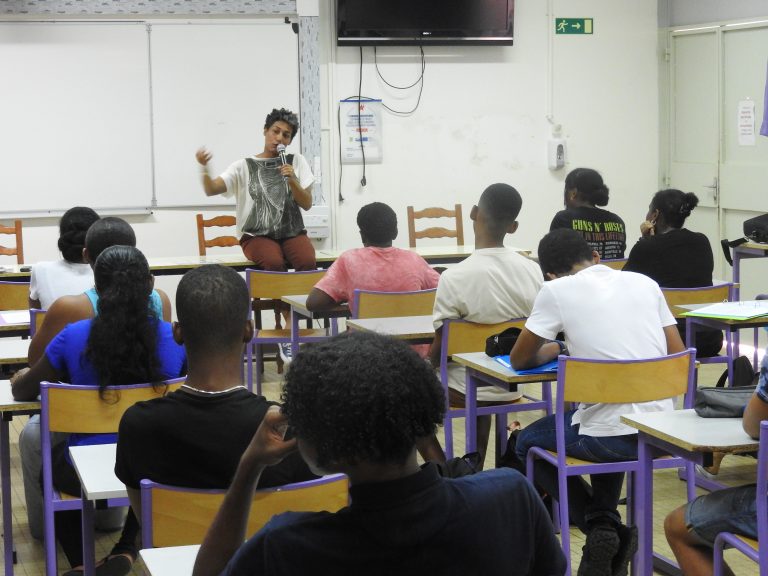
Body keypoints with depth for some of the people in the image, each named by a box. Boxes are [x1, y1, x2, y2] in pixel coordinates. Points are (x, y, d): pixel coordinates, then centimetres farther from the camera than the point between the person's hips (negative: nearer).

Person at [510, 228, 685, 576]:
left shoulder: (557, 290, -4)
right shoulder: (644, 282, 8)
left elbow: (519, 360, 5)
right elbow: (679, 356, 11)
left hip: (611, 437, -5)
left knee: (527, 443, 24)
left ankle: (599, 526, 7)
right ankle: (607, 523, 28)